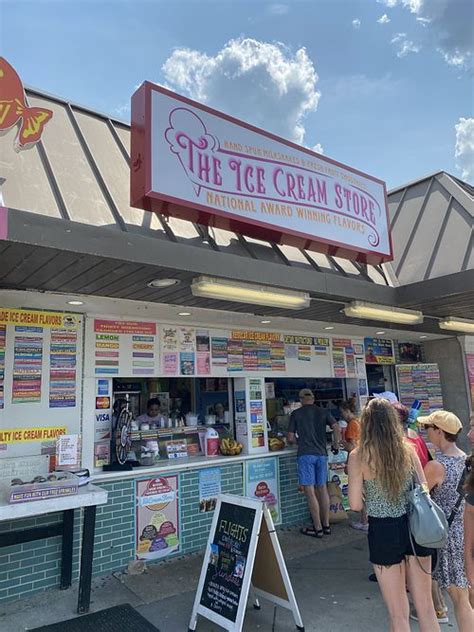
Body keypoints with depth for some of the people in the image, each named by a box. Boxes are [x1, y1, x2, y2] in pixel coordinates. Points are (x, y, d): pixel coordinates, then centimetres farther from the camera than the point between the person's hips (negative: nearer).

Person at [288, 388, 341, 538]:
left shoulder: (296, 413, 2)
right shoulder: (323, 412, 8)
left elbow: (290, 438, 1)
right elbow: (337, 428, -4)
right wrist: (335, 445, 10)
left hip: (305, 454, -4)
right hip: (322, 453, 4)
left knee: (310, 492, 1)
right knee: (322, 489, 15)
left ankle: (318, 528, 6)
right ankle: (326, 525, 22)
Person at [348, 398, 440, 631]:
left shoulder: (358, 456, -13)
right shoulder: (408, 449, -5)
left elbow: (356, 505, -10)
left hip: (383, 532, -3)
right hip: (414, 527, 3)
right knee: (426, 607, 20)